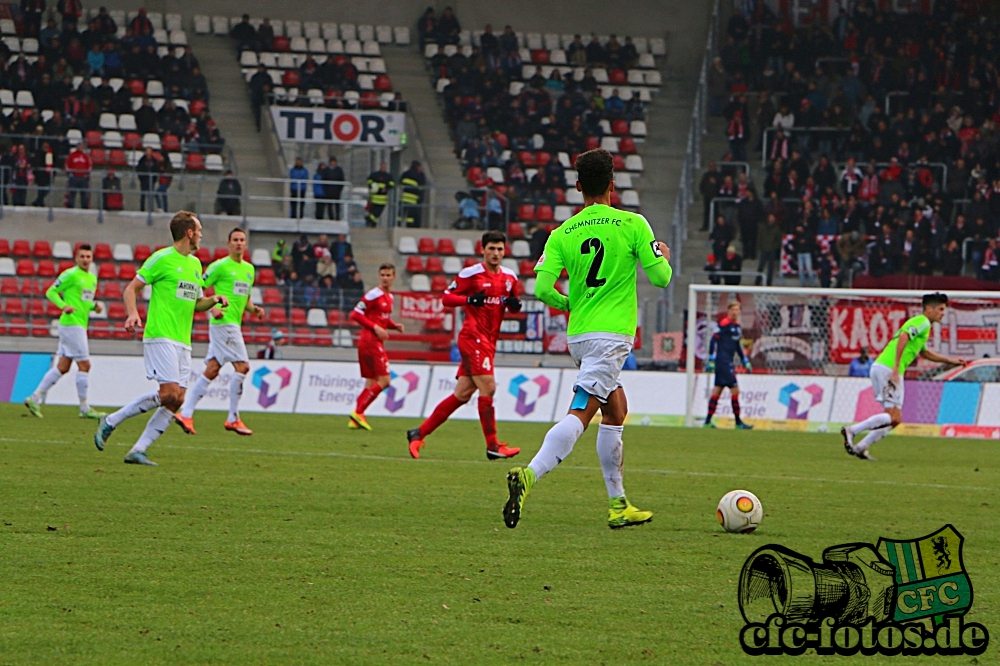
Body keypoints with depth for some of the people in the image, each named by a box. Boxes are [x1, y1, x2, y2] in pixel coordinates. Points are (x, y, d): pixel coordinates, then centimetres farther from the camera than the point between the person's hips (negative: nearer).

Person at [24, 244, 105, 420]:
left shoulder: (93, 278, 17)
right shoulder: (71, 275, -8)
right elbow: (51, 292, -7)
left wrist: (95, 306, 7)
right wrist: (64, 306, -23)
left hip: (80, 326, 9)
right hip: (71, 324, -9)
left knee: (62, 367, 7)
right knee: (84, 365, -7)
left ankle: (35, 398, 11)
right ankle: (84, 408, -1)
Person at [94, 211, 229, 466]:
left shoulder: (195, 264, 19)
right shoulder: (162, 258, -5)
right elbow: (131, 288, -5)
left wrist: (214, 300, 8)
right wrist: (133, 313, -22)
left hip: (183, 341, 8)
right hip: (160, 337, -8)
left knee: (177, 401, -2)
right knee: (169, 394, -18)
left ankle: (138, 450, 1)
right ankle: (110, 422, -6)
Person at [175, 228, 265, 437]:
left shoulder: (249, 269, 18)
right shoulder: (219, 266, -5)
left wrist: (254, 309, 8)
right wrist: (212, 307, -18)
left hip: (234, 324, 8)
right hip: (223, 322, -8)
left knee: (212, 369, 6)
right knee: (242, 366, -12)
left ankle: (186, 413, 8)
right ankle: (233, 418, -6)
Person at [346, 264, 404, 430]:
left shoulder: (389, 297, 15)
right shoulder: (374, 295, -11)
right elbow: (355, 315, -14)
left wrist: (394, 326, 5)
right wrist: (375, 328, -20)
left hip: (376, 343, 9)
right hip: (370, 340, -9)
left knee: (371, 383, 10)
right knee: (384, 380, -12)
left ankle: (355, 419, 10)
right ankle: (358, 412, -11)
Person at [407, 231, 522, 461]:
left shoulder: (509, 277, 12)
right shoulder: (470, 274, -6)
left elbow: (515, 305, 23)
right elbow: (446, 297, -4)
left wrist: (514, 304, -2)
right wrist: (470, 299, -22)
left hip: (488, 341, 7)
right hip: (473, 336, -7)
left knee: (462, 394, 6)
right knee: (487, 387, -15)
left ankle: (419, 433, 14)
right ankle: (493, 446, -12)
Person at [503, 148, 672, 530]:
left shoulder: (562, 234, 5)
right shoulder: (632, 224, -4)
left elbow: (543, 288, -5)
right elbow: (660, 277, -4)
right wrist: (664, 256, 19)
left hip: (578, 336, 6)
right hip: (611, 335, -6)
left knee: (616, 411, 20)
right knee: (580, 413, -16)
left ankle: (618, 505, 21)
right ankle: (529, 476, -36)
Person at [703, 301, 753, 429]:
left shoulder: (737, 325, 15)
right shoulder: (725, 323, -12)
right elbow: (713, 340, -14)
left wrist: (745, 361, 24)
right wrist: (711, 360, -18)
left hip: (728, 363, 9)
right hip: (722, 360, -9)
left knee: (717, 390, 9)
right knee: (735, 390, -8)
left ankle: (708, 421, 12)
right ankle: (738, 422, -2)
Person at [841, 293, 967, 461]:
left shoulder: (921, 323, 27)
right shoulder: (922, 322, -5)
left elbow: (924, 353, 41)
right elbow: (903, 337, -22)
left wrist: (951, 361, 41)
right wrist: (896, 367, -28)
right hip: (888, 369, -10)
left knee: (894, 418, 11)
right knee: (894, 418, -12)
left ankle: (861, 447, 7)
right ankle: (852, 430, -13)